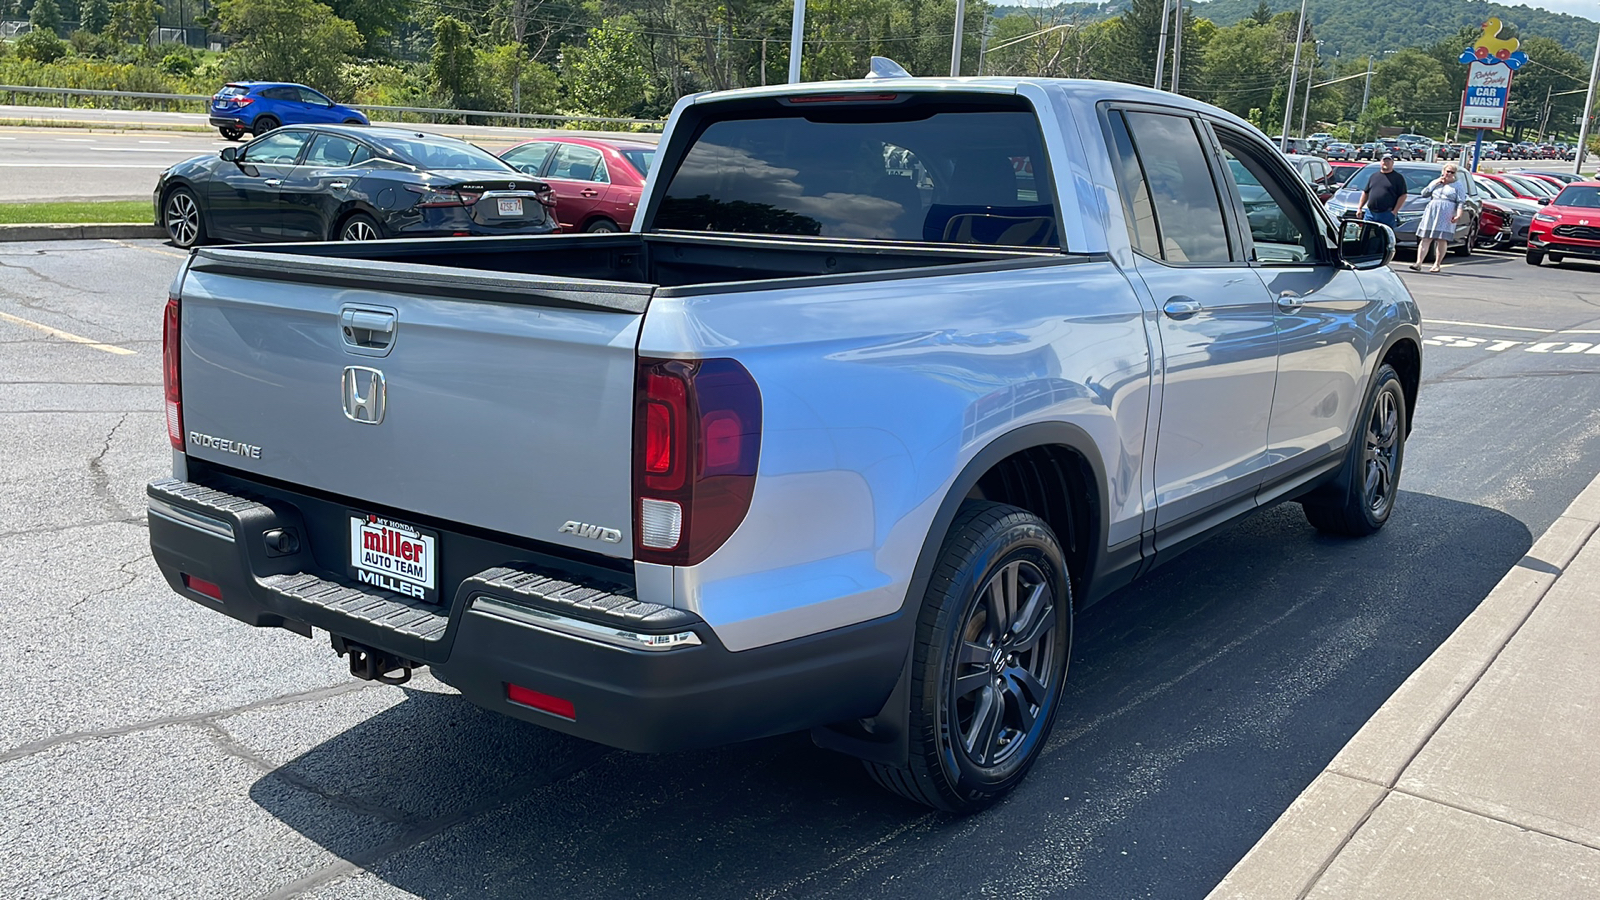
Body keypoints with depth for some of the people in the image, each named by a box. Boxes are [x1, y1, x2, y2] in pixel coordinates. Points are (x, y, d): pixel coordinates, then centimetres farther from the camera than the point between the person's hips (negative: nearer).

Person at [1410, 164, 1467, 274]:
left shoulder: (1458, 186, 9)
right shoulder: (1435, 182, 20)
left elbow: (1460, 202, 1)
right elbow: (1424, 193, 10)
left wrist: (1458, 215, -14)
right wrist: (1436, 183, 3)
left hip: (1446, 217, -3)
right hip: (1431, 214, 3)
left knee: (1442, 240, -4)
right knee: (1425, 239, -5)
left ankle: (1437, 264, 2)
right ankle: (1419, 263, -10)